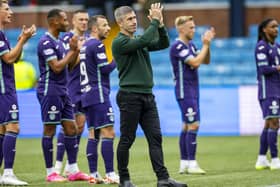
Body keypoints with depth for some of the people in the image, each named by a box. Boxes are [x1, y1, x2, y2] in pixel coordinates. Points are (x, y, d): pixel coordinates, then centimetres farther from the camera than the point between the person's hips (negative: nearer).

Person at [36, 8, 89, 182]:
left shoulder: (58, 42, 16)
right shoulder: (46, 42, -13)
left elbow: (70, 65, 18)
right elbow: (56, 67, -21)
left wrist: (76, 50, 2)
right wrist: (72, 50, -12)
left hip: (62, 91, 10)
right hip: (50, 91, -10)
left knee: (71, 128, 7)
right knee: (49, 130, -3)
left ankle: (73, 170, 10)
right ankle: (50, 173, 1)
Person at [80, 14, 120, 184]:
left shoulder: (85, 45, 18)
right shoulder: (97, 45, -11)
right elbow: (105, 69, -16)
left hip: (87, 94, 10)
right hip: (99, 95, -10)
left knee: (93, 134, 8)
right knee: (108, 133, -10)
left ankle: (94, 174, 7)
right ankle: (110, 174, -14)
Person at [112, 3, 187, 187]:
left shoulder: (139, 41, 17)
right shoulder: (119, 42, -8)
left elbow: (163, 44, 10)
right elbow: (144, 41, -23)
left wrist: (160, 25, -3)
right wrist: (155, 21, -15)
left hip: (147, 96, 7)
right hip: (130, 96, -7)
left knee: (155, 137, 0)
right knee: (127, 139, 0)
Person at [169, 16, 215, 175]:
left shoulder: (190, 45, 13)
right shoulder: (178, 46, -15)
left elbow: (206, 61, 16)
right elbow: (195, 62, -22)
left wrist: (207, 44, 2)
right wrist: (206, 45, -14)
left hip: (192, 91, 9)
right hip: (184, 91, -9)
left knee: (187, 126, 9)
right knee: (193, 125, -13)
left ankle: (184, 163, 12)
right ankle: (191, 164, -12)